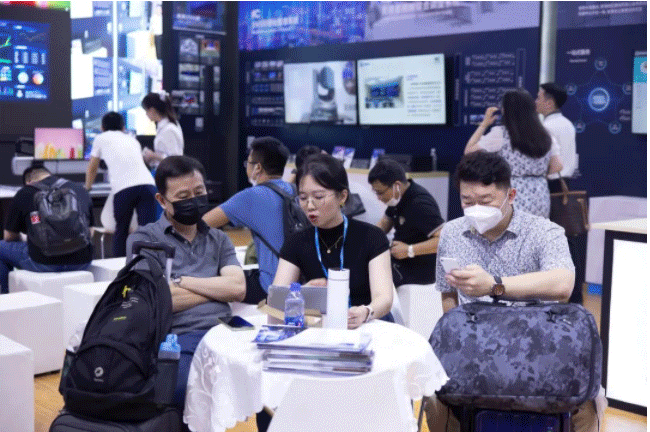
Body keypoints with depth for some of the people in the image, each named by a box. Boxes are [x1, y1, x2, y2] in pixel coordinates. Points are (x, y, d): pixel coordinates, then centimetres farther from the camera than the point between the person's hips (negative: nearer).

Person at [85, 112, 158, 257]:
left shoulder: (101, 138, 22)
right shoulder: (132, 139, 31)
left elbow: (92, 168, 35)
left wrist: (87, 186, 53)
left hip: (124, 187, -2)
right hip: (147, 184, 2)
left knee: (121, 231, 13)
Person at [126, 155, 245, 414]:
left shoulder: (218, 240, 24)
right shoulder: (143, 240, 10)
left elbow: (238, 288, 7)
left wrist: (180, 281, 0)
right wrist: (217, 288, 7)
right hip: (177, 338, -4)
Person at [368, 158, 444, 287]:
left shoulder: (420, 204, -24)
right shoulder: (398, 197, 5)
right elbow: (384, 224, 19)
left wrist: (409, 250, -29)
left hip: (419, 271, -10)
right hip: (400, 261, 10)